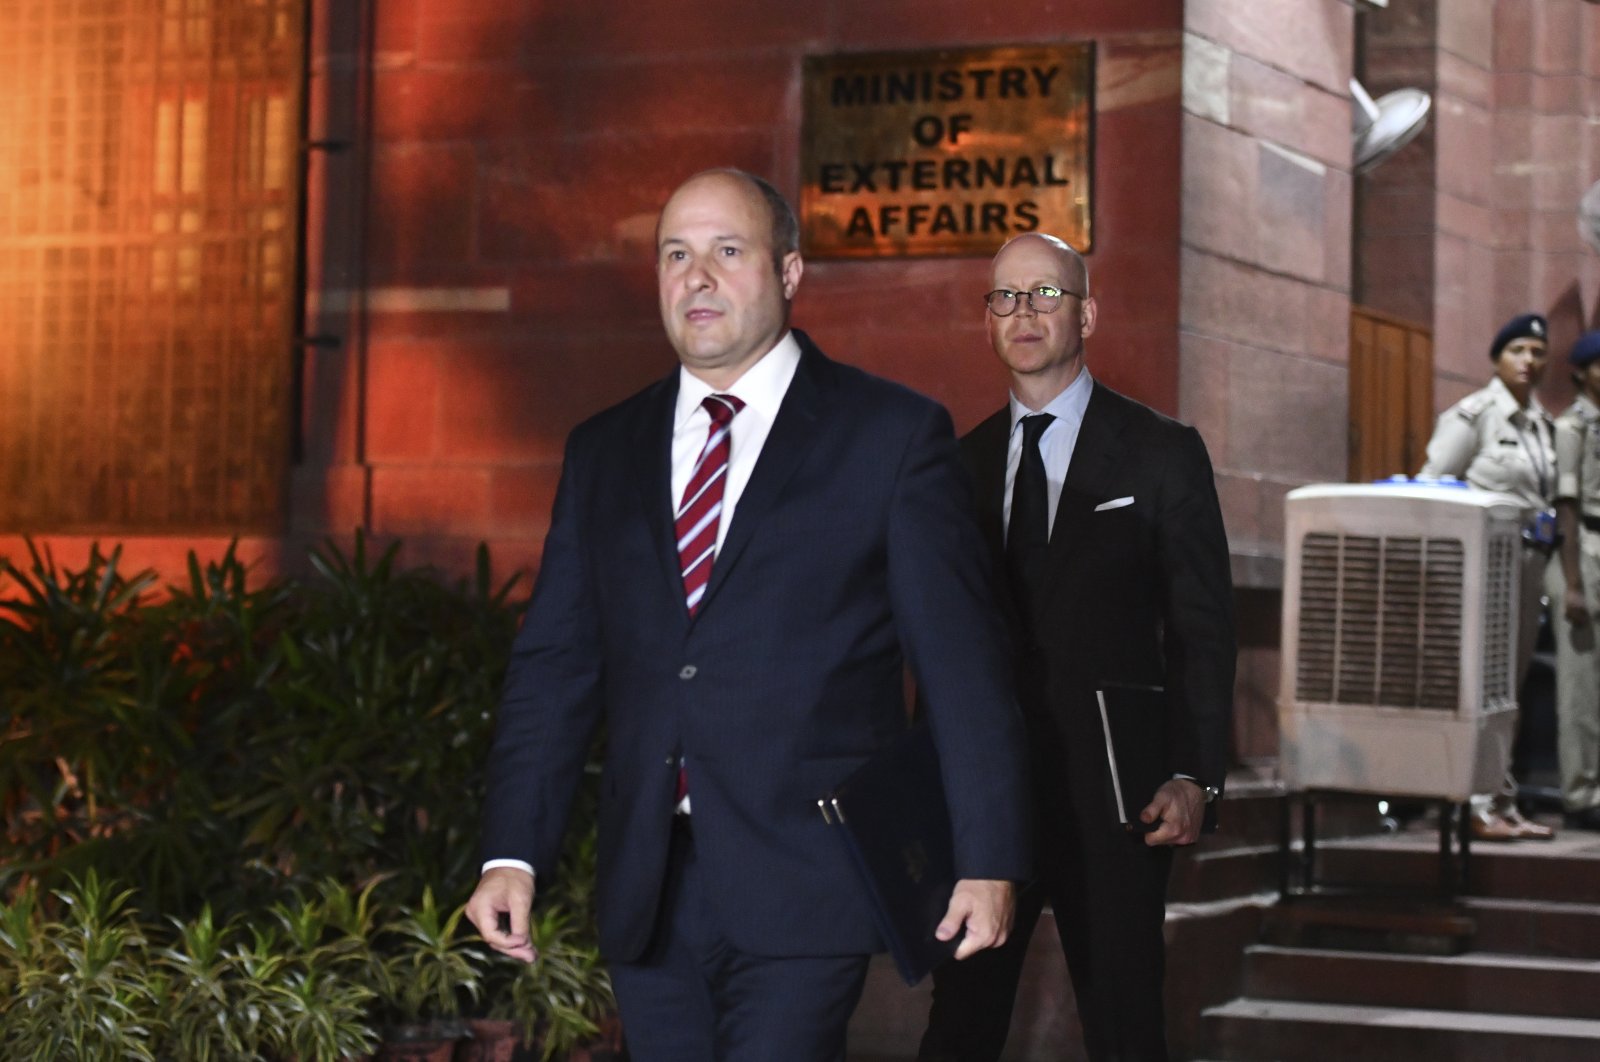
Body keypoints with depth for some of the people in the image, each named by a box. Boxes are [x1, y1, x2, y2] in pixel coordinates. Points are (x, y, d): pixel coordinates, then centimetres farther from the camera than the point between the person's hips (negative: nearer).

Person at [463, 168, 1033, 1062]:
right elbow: (556, 663, 10)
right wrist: (513, 852, 0)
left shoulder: (893, 434, 1)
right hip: (649, 897, 5)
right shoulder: (604, 451, 13)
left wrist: (989, 858, -6)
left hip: (804, 888, -4)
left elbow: (962, 660, -2)